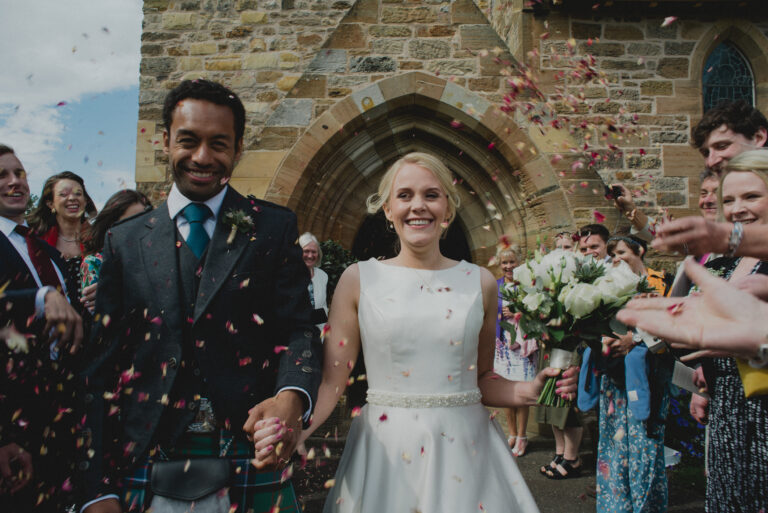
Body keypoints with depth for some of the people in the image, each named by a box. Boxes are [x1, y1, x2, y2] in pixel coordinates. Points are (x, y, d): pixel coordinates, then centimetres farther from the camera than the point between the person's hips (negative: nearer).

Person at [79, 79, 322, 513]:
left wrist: (292, 397, -27)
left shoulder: (275, 228, 1)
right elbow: (104, 366, 4)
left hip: (253, 471, -1)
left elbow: (299, 328, -5)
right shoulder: (124, 241, 6)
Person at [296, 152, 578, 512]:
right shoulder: (359, 279, -3)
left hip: (465, 447, 2)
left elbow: (482, 380, 10)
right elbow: (331, 380, -6)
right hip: (384, 450, -1)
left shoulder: (480, 283, 3)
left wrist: (531, 391, -7)